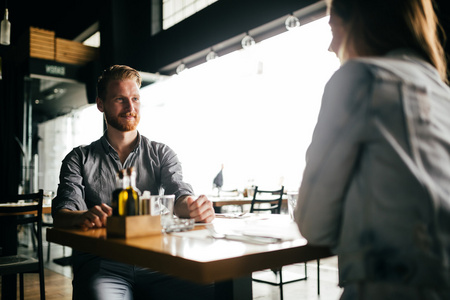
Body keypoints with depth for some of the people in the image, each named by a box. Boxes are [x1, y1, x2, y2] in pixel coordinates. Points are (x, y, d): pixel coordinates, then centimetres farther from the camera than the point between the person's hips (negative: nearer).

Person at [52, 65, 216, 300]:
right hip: (100, 264, -1)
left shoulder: (161, 154, 14)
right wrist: (84, 217, -26)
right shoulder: (80, 159, 11)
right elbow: (61, 216, -1)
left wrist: (193, 206, -26)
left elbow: (180, 196, 0)